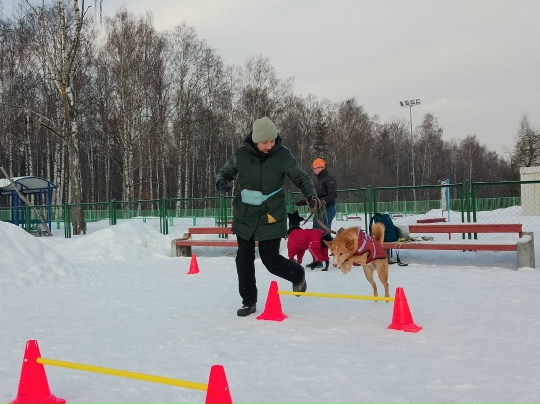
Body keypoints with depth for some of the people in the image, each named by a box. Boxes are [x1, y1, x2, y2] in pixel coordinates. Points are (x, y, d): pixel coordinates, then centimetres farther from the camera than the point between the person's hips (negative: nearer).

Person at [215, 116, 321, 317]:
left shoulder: (283, 155, -10)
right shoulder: (241, 154, -7)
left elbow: (301, 178, 1)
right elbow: (225, 171, 9)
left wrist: (310, 194, -16)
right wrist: (221, 181, -14)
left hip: (271, 216, -2)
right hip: (245, 215, 3)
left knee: (270, 259, 0)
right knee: (244, 259, 5)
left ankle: (298, 275, 32)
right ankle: (249, 301, 22)